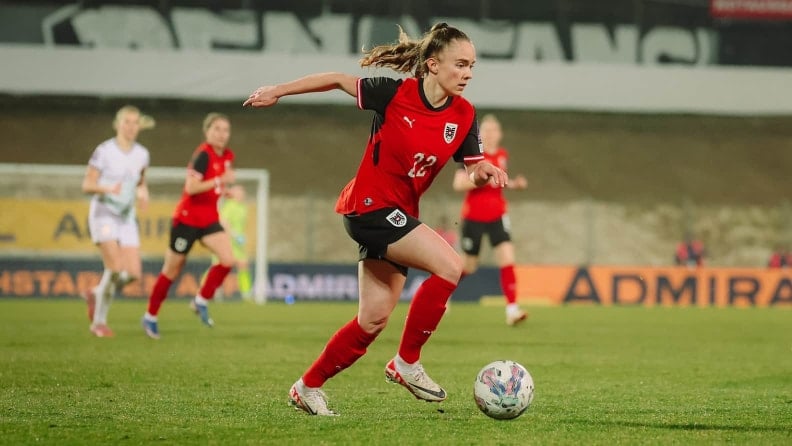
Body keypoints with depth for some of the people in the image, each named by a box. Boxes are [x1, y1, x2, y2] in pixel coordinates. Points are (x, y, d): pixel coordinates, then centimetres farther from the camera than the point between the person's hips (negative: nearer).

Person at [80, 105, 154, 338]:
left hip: (127, 217, 5)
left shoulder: (142, 154, 7)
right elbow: (87, 184, -7)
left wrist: (143, 192, 1)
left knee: (133, 272, -7)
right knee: (116, 267, -19)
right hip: (103, 213, -5)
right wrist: (108, 189, -25)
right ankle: (99, 322, -4)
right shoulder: (104, 151, -8)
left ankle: (96, 294, 21)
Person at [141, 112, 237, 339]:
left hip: (209, 219, 6)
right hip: (188, 218, -6)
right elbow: (191, 187, -26)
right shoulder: (203, 154, -18)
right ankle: (150, 317, 20)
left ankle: (201, 301, 4)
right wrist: (220, 180, -28)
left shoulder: (226, 156, 6)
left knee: (227, 259, -16)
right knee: (172, 270, 4)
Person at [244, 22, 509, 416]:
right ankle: (407, 363, -11)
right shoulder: (396, 93, -15)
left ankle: (307, 387, 25)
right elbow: (340, 80, -2)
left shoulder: (464, 116, -1)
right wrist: (278, 91, 3)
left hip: (399, 214, 7)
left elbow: (474, 170, 6)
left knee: (373, 319, 9)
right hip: (370, 205, -7)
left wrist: (485, 172, -18)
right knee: (449, 265, -22)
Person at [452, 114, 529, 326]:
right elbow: (458, 184, -16)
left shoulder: (502, 155, 6)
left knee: (507, 259, -14)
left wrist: (512, 184, 6)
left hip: (497, 216, 4)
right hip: (473, 217, -4)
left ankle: (512, 309, -16)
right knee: (469, 266, 8)